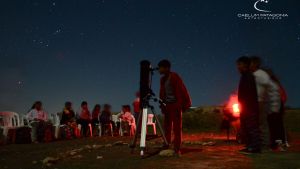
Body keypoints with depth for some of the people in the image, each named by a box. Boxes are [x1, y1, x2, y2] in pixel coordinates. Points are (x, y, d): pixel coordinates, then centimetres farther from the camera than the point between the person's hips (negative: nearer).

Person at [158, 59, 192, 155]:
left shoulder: (175, 77, -9)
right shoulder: (163, 79, 12)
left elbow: (183, 90, -11)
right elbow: (162, 93, 14)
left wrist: (185, 104, -12)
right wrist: (162, 106, 8)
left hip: (176, 105, -7)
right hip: (167, 106, 7)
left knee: (177, 128, -3)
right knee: (167, 127, 8)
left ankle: (177, 149, 1)